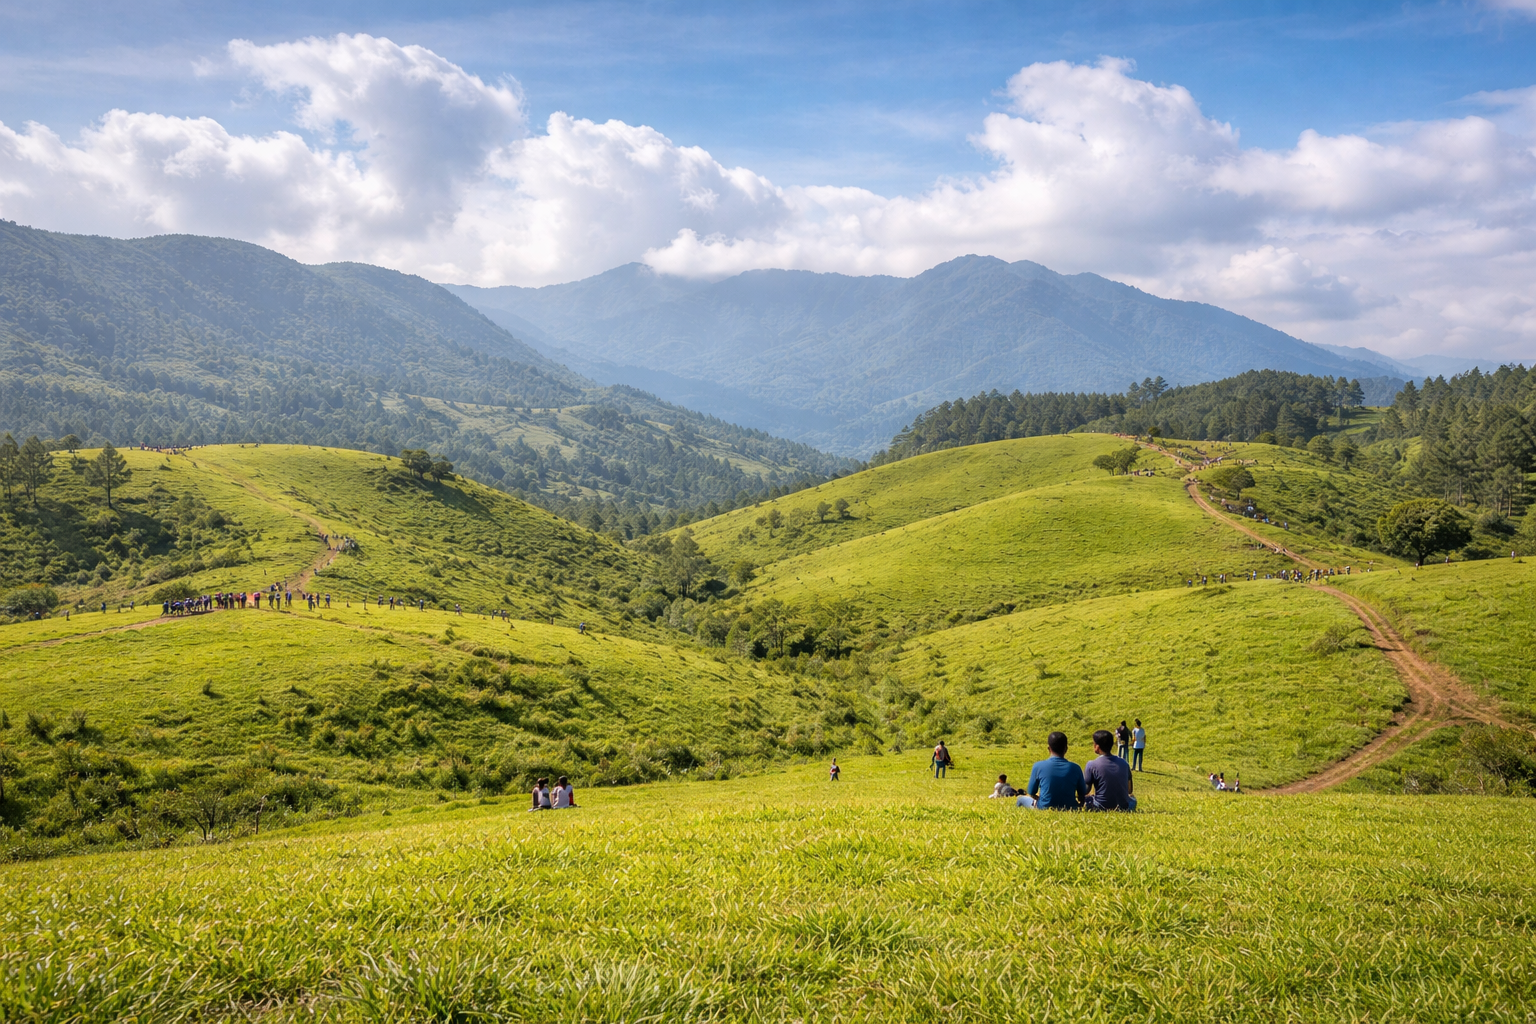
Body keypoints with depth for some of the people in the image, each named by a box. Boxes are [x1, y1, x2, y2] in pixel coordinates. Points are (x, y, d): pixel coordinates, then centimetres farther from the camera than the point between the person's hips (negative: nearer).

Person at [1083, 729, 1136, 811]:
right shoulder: (1123, 763, 1)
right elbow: (1129, 790, 10)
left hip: (1101, 809, -3)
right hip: (1123, 808, 4)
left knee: (1084, 799, 24)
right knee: (1132, 799, 36)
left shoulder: (1091, 765, -12)